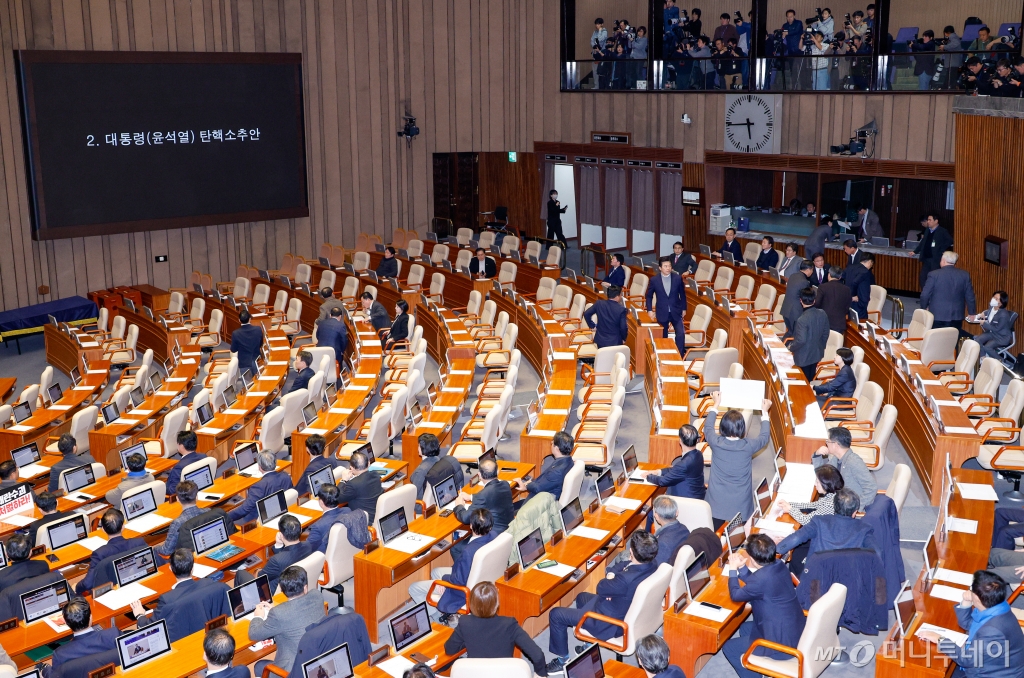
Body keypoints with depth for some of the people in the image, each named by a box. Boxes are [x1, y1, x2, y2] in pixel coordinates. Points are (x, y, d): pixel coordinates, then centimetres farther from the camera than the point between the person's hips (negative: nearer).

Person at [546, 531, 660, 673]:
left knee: (556, 614, 4)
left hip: (614, 624, -9)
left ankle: (563, 659, 23)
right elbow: (623, 565, 2)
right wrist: (612, 573, -16)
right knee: (582, 597, 31)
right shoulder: (652, 567, -15)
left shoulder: (627, 580, -40)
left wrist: (610, 577, -3)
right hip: (630, 614, 9)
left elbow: (601, 588, -20)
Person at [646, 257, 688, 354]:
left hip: (676, 312, 0)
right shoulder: (654, 281, -7)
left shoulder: (677, 278, -5)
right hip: (662, 313, 0)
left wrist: (684, 308, 10)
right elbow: (649, 296, 6)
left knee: (681, 334, -10)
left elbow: (682, 294, 7)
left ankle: (680, 355, 1)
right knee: (663, 336, 9)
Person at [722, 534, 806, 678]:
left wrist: (733, 569, 3)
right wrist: (741, 567, 7)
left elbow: (736, 595, -8)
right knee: (745, 628, 28)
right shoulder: (779, 566, -2)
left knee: (729, 648, 5)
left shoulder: (762, 578, -27)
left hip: (783, 642, -9)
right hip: (797, 631, 9)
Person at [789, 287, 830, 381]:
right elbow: (825, 333, 4)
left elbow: (801, 340, -27)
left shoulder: (802, 319, -29)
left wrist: (791, 347, -8)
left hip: (803, 357, -6)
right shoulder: (823, 314, -8)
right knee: (811, 380, 21)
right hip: (817, 353, 6)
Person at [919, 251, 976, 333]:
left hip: (937, 316, -3)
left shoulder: (934, 275, -10)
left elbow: (925, 295, -6)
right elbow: (969, 296, 5)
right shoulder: (964, 275, 0)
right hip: (957, 317, 3)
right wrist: (971, 312, 16)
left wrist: (924, 307, 13)